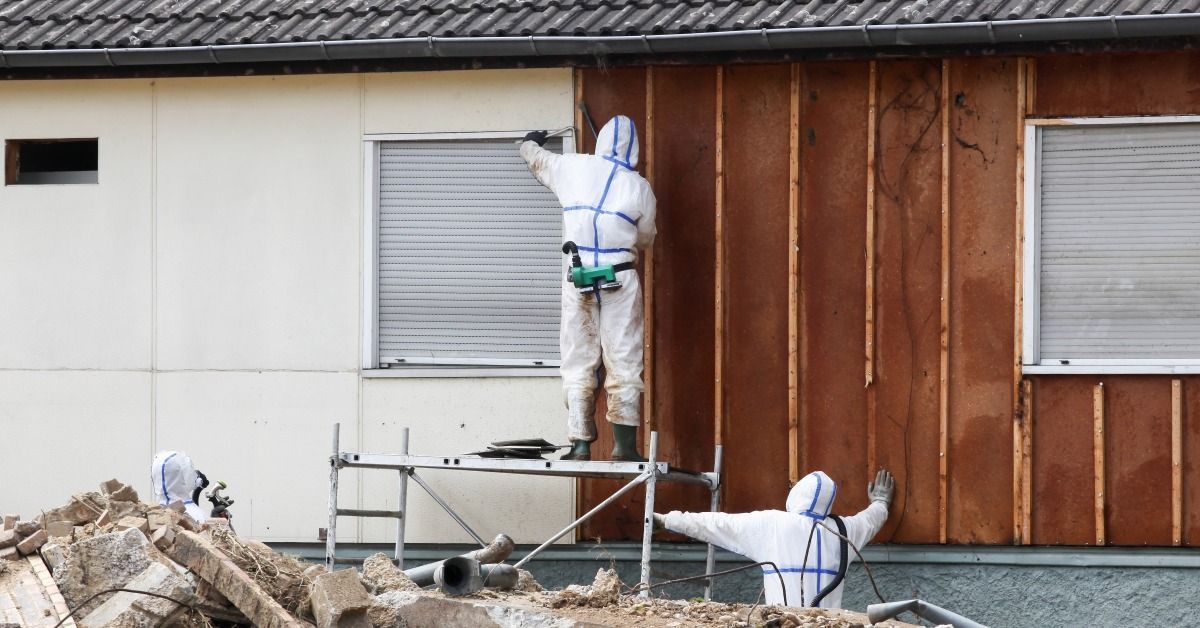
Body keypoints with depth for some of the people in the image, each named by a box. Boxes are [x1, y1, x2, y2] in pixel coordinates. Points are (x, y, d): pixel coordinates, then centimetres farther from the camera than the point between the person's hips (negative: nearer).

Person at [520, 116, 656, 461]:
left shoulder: (572, 168, 5)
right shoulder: (639, 188, 2)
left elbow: (537, 160, 26)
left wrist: (530, 143, 50)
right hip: (621, 280, -1)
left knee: (578, 364, 6)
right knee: (623, 363, 1)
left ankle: (580, 444, 2)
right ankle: (624, 444, -3)